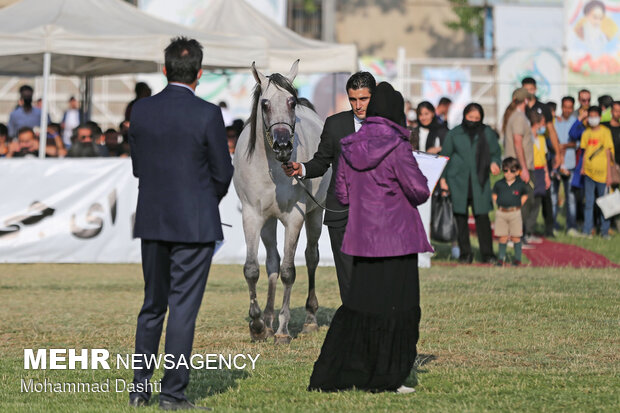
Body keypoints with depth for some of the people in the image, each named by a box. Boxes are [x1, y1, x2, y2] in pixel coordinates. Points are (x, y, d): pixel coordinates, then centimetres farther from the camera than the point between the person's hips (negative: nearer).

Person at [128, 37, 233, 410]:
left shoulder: (141, 110, 1)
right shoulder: (207, 114, -12)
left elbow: (138, 166, 9)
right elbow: (223, 173, -4)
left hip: (152, 223, 4)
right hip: (194, 224, -4)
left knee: (152, 306, 16)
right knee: (183, 308, 0)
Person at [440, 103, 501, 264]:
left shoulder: (488, 134, 7)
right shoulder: (454, 134, 6)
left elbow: (496, 153, 13)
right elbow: (444, 156, 11)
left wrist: (494, 163, -10)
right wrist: (442, 178, 5)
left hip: (479, 181, -1)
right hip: (458, 181, 1)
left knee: (482, 217, -6)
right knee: (461, 217, 2)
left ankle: (487, 254, 1)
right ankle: (465, 253, 11)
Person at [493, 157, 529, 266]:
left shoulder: (520, 185, 0)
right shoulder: (498, 184, 3)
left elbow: (524, 196, 16)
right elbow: (494, 195, 18)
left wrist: (519, 205, 5)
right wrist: (498, 205, 6)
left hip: (515, 213, -1)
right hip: (501, 213, 1)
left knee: (515, 237, 2)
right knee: (503, 237, 4)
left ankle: (517, 258, 11)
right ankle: (501, 258, 12)